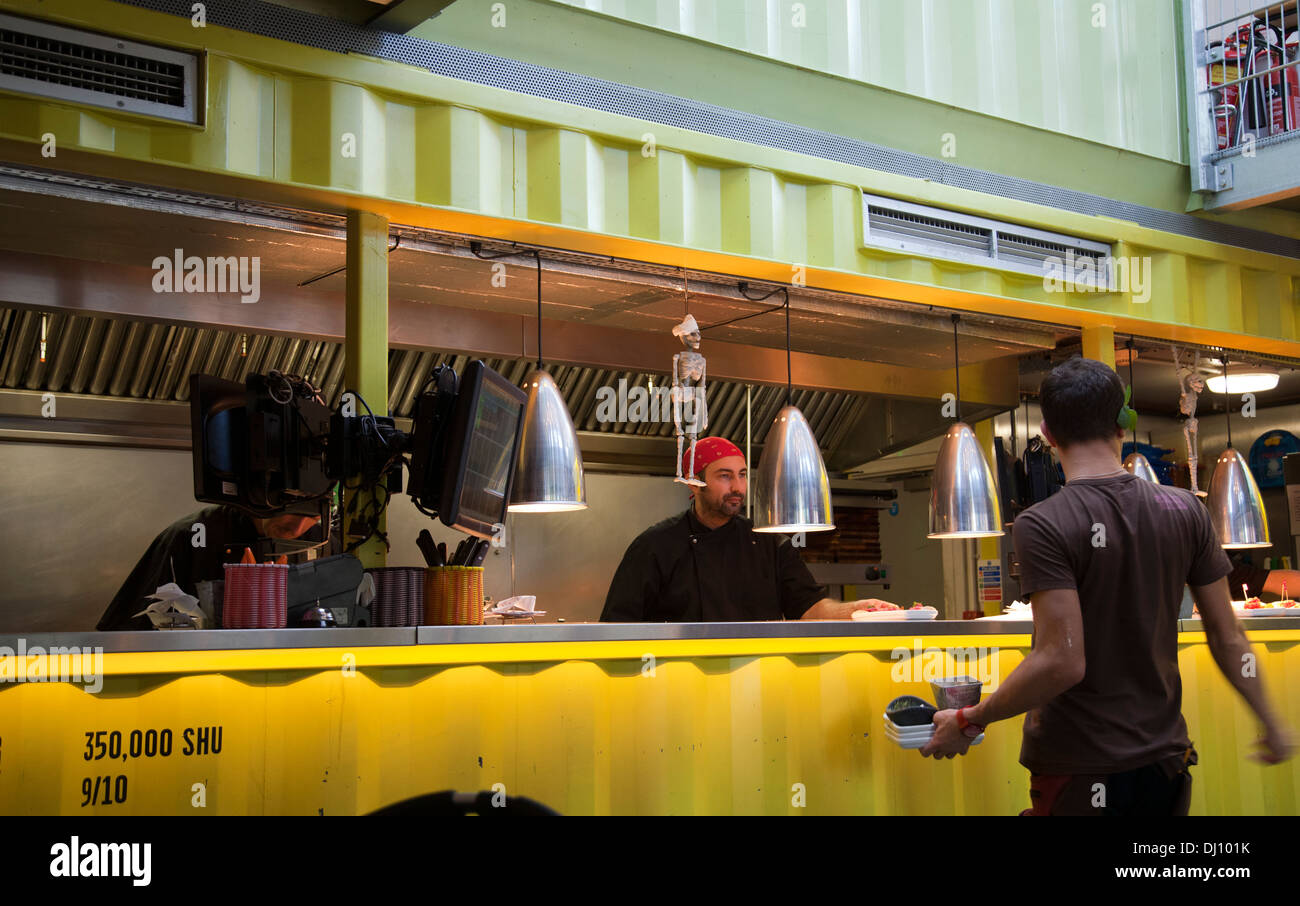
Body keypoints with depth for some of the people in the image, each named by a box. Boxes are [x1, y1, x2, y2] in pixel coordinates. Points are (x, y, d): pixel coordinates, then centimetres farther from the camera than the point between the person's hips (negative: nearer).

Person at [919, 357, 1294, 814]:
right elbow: (1228, 639, 4)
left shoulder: (1041, 525, -17)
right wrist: (1271, 723, 19)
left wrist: (968, 721, -12)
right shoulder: (1185, 509, -1)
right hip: (1166, 763, 5)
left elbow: (1062, 663, -22)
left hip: (1078, 775, -5)